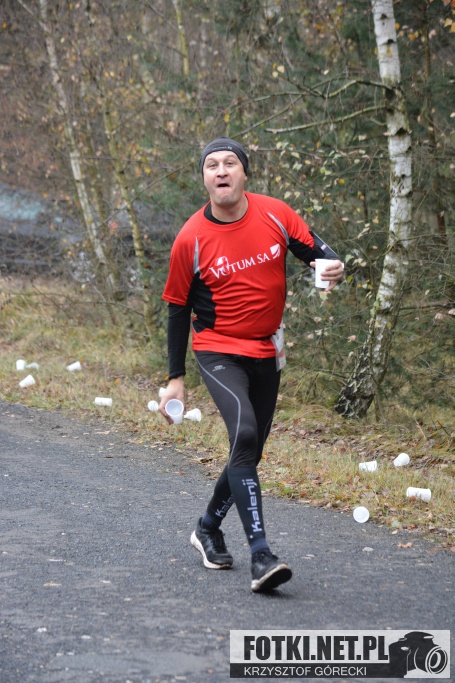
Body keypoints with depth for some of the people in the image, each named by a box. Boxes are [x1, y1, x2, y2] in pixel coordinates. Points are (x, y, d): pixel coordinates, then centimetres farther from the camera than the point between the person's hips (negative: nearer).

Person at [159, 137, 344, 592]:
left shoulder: (275, 214, -5)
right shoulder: (191, 240, -11)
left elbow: (314, 252, 6)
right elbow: (178, 309, -1)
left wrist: (332, 269, -20)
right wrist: (175, 378, 0)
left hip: (266, 353, 4)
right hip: (218, 351, -4)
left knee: (249, 451, 13)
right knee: (244, 433, -26)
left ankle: (208, 529, 38)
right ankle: (260, 555, -28)